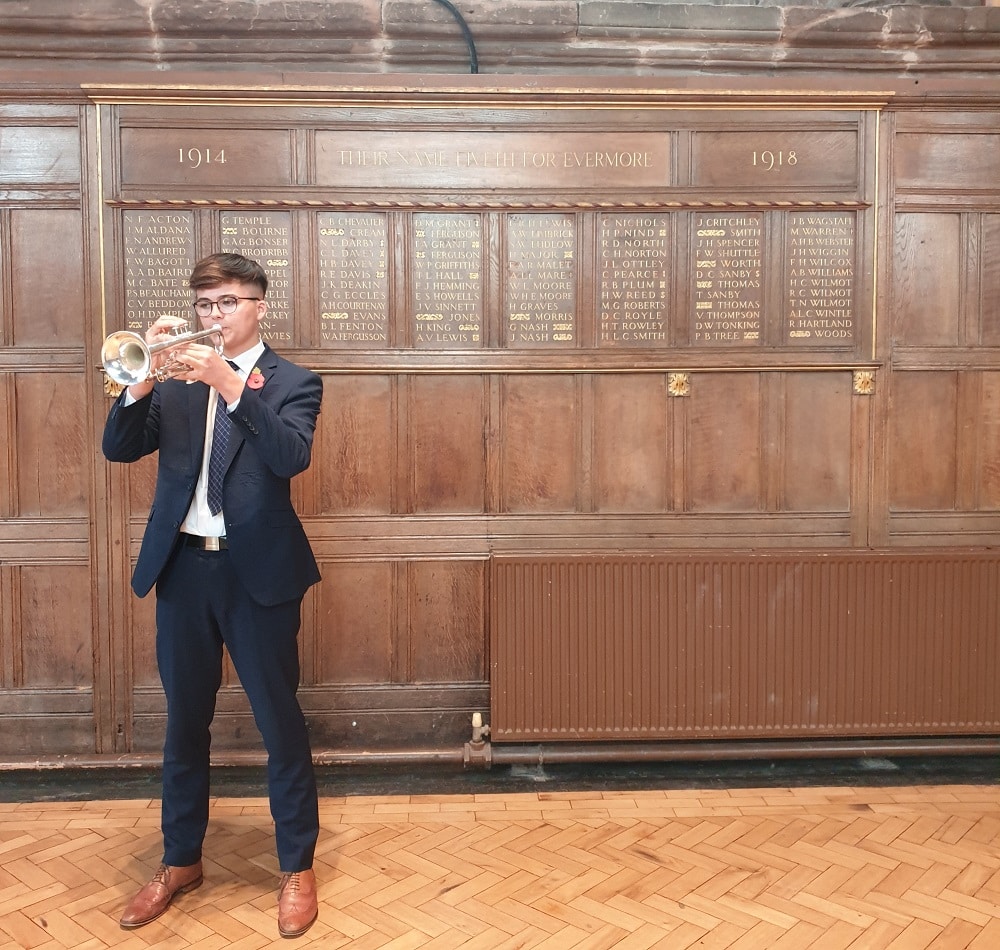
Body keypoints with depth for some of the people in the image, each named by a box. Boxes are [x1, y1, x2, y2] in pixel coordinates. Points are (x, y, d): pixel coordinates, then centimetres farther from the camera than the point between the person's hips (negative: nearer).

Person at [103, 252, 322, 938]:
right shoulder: (177, 380, 11)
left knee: (281, 723, 4)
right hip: (183, 568, 4)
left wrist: (228, 383, -27)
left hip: (258, 572, -4)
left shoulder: (292, 382, 0)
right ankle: (181, 862, 32)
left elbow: (292, 457, -19)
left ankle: (298, 868, 20)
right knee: (185, 723, 15)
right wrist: (144, 375, -14)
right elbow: (119, 449, 1)